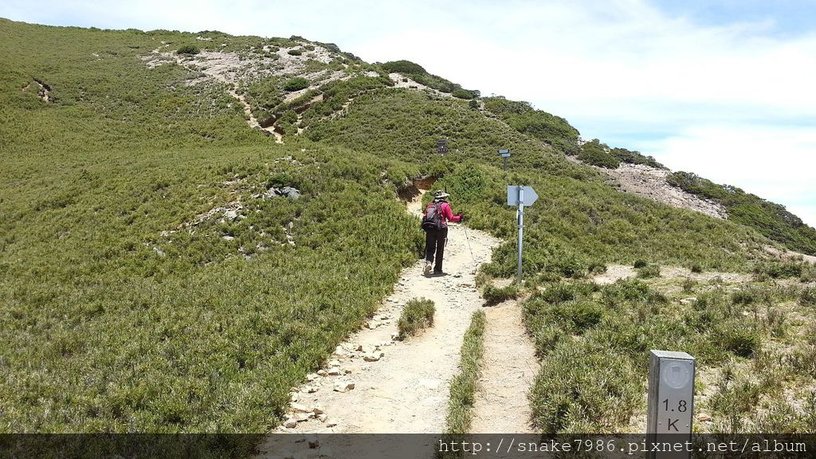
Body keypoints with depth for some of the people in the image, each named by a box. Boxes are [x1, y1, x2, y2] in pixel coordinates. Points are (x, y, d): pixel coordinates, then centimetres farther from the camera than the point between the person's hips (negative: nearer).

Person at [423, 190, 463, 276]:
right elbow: (451, 218, -4)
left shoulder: (429, 206, 13)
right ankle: (437, 269, 11)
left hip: (430, 230, 3)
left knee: (430, 249, 8)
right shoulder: (445, 205, 0)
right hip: (441, 229, -3)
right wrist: (459, 217, 11)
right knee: (440, 250, 7)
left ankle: (428, 262, -19)